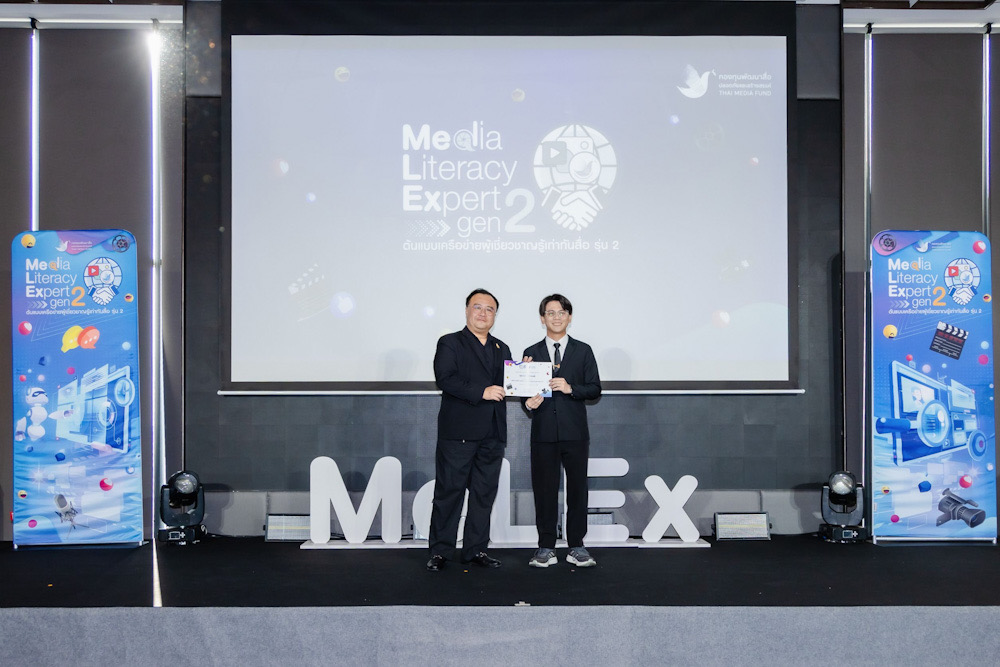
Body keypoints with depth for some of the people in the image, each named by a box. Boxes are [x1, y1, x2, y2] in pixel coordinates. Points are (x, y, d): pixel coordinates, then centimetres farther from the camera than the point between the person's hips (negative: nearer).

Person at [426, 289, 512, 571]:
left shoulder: (502, 349, 19)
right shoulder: (449, 343, 1)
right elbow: (444, 379, -13)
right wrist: (481, 392, -20)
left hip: (492, 436, 5)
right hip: (458, 432, -5)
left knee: (484, 494, 8)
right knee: (449, 492, -1)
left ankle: (476, 548, 17)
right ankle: (440, 551, 8)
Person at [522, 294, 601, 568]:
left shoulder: (583, 351, 9)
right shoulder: (531, 353, 11)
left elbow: (595, 388, 3)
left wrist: (571, 388, -12)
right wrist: (529, 402, -12)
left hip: (574, 432, 0)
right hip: (543, 432, 0)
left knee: (577, 488, 3)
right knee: (544, 490, 2)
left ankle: (576, 546, 12)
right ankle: (546, 548, 10)